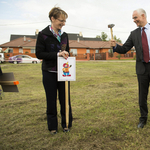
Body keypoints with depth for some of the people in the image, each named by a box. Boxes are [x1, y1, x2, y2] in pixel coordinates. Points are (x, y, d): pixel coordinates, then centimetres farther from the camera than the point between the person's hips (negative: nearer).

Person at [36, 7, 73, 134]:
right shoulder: (43, 34, -6)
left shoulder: (64, 35, 8)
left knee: (65, 99, 8)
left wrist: (65, 55, -3)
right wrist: (57, 54, -21)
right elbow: (39, 54, -12)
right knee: (51, 100, 7)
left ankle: (66, 124, 25)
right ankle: (53, 126, 23)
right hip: (50, 73, -4)